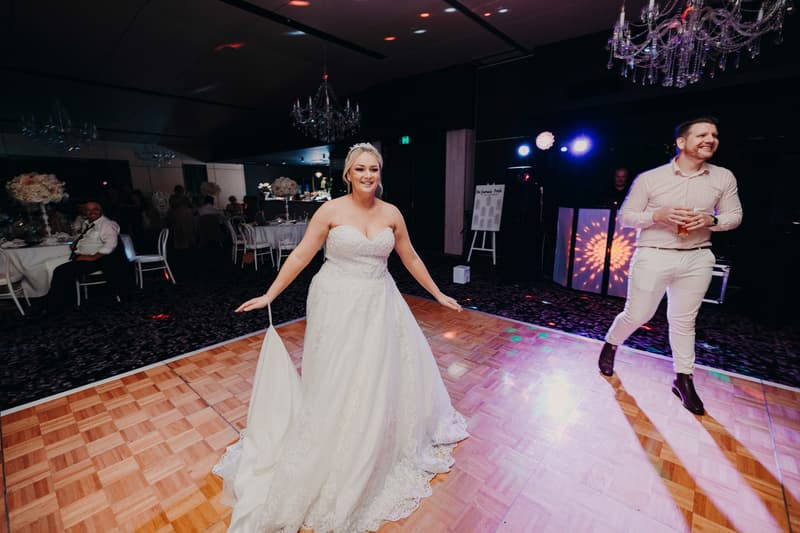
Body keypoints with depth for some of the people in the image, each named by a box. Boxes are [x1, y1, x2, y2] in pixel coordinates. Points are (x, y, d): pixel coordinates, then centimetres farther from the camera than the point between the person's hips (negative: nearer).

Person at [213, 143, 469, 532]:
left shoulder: (392, 214, 2)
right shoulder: (330, 210, -7)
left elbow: (410, 259, 10)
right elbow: (300, 256, -3)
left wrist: (438, 294, 14)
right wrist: (269, 295, -3)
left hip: (380, 304, 3)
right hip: (338, 305, -3)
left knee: (384, 378, 14)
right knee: (336, 386, 8)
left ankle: (383, 452, 44)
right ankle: (331, 471, 34)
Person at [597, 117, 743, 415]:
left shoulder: (724, 178, 4)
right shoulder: (650, 178, -6)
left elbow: (735, 216, 10)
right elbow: (626, 217, -2)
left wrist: (710, 220, -12)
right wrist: (659, 215, -19)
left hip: (697, 259, 3)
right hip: (653, 257, -3)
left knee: (684, 321, 12)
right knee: (637, 315, 3)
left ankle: (683, 380, 24)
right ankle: (610, 345, 31)